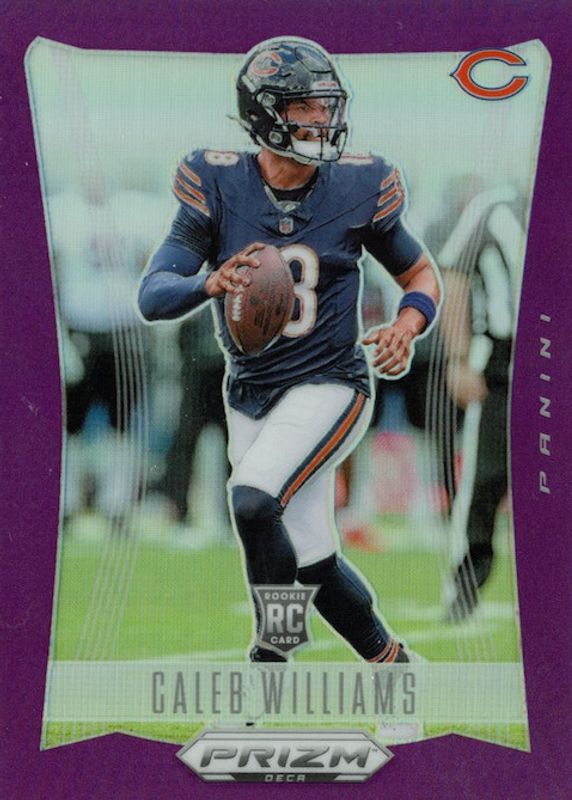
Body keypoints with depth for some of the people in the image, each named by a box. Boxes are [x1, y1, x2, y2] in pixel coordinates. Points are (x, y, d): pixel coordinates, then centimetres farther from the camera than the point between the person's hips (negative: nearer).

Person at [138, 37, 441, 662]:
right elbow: (153, 295, -14)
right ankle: (387, 659, 29)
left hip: (328, 385, -2)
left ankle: (273, 647, -6)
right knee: (312, 564, 3)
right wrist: (213, 283, -36)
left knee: (252, 500, -27)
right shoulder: (219, 187, -8)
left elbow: (420, 272, 8)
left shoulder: (357, 188, -7)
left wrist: (409, 321, -15)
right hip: (250, 395, 2)